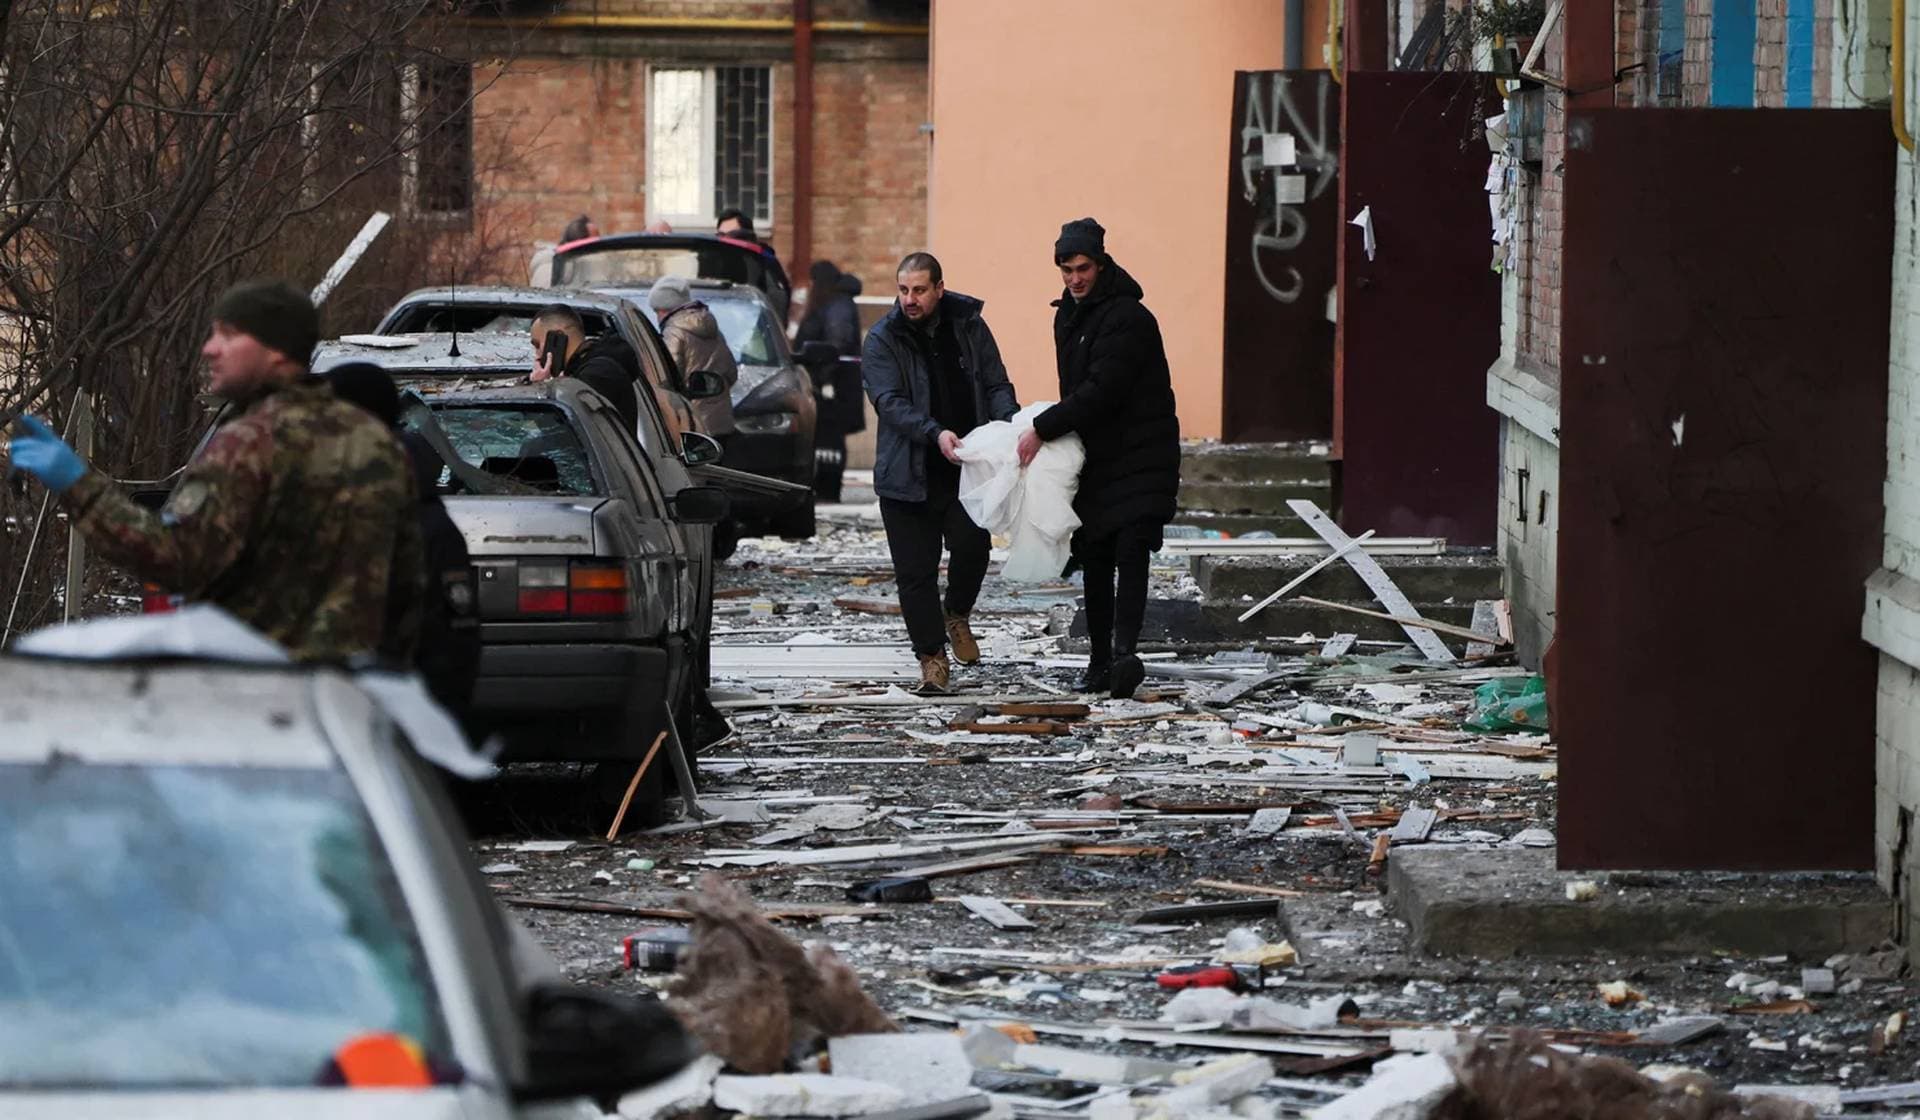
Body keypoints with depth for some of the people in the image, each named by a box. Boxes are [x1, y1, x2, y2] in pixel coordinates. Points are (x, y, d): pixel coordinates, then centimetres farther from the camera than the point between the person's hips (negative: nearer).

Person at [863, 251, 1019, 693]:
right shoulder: (882, 341, -3)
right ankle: (931, 657, 10)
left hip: (966, 469, 1)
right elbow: (890, 402, -14)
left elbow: (996, 384, 9)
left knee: (973, 544, -14)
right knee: (915, 570, -1)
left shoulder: (969, 326, 6)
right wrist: (936, 433, -30)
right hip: (908, 474, -1)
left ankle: (957, 618, 15)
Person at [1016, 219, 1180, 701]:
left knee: (1130, 550, -19)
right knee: (1095, 559, 7)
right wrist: (1052, 428, 12)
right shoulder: (1069, 314, 13)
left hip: (1139, 456, -8)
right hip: (1094, 457, 8)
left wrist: (1043, 429, -21)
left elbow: (1101, 390, -22)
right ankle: (1100, 661, 12)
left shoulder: (1128, 318, -15)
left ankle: (1124, 651, -30)